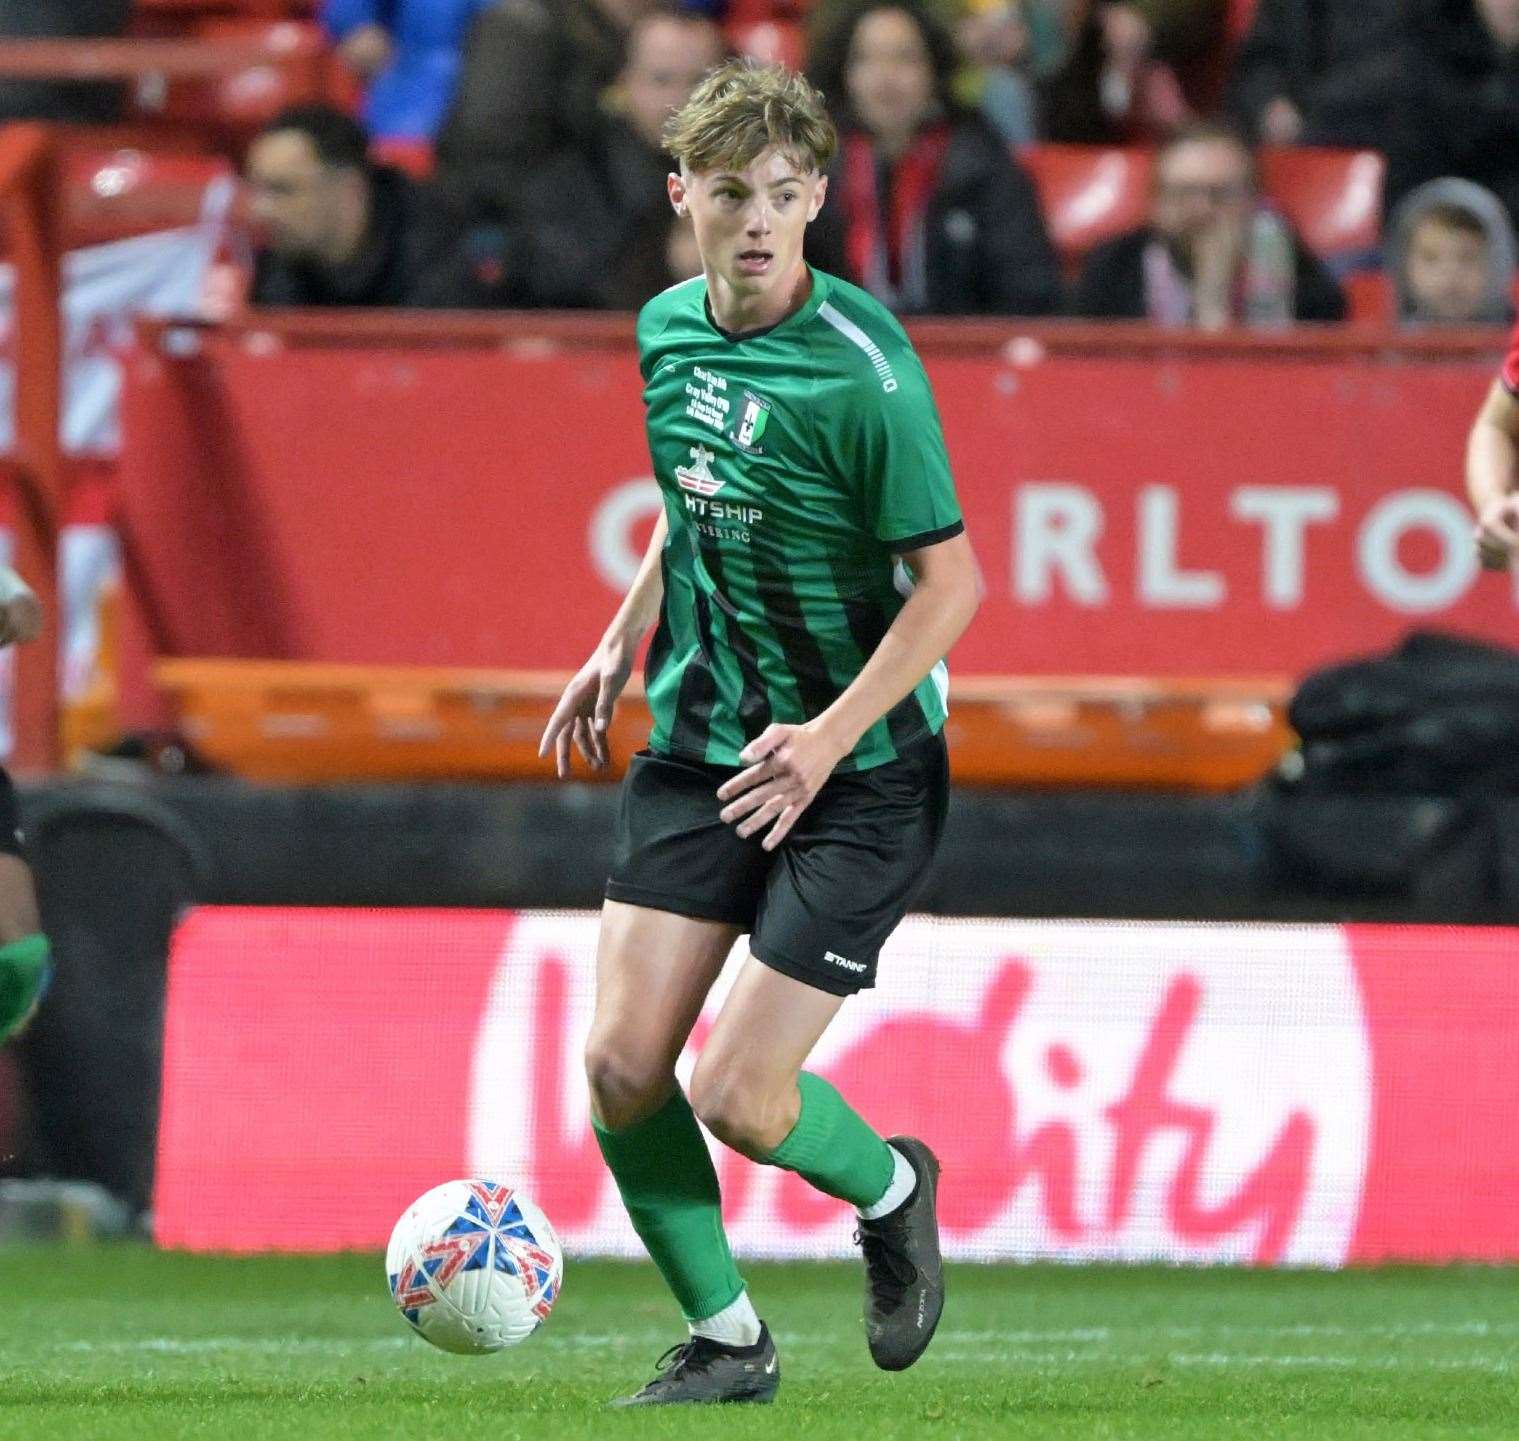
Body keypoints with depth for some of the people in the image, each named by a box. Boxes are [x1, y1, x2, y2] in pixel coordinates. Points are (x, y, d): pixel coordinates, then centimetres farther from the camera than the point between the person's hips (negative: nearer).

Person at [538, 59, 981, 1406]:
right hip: (699, 742, 6)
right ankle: (725, 1336, 15)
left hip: (858, 772, -6)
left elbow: (948, 581, -17)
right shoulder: (669, 328, 2)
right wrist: (624, 643, 16)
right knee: (622, 1066, -5)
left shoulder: (862, 369, -19)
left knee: (738, 1097, -9)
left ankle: (890, 1190, 24)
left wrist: (829, 737, -24)